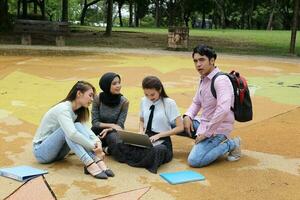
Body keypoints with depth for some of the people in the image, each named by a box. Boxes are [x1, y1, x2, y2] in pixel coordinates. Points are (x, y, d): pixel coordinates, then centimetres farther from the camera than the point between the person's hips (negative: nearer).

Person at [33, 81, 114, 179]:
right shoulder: (63, 109, -23)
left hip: (57, 151, 7)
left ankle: (98, 160, -31)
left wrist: (97, 141, -29)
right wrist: (93, 147, -34)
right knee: (68, 130, -30)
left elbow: (85, 129, -10)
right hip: (41, 151, -7)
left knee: (78, 126, -17)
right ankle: (89, 164, -42)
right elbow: (72, 134, -37)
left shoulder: (77, 111, 4)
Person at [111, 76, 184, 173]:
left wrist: (159, 135, -13)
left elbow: (180, 127, -7)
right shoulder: (144, 101, 7)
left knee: (157, 151, -41)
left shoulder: (169, 103, -7)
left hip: (161, 141, -3)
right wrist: (141, 131, 0)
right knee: (121, 146, -29)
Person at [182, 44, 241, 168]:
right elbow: (196, 102, 18)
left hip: (217, 128, -9)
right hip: (203, 122, 9)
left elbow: (223, 109, -34)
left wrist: (206, 132, -28)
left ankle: (230, 144, -2)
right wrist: (188, 116, -2)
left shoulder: (221, 80, -22)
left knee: (194, 161, -22)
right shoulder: (203, 79, 7)